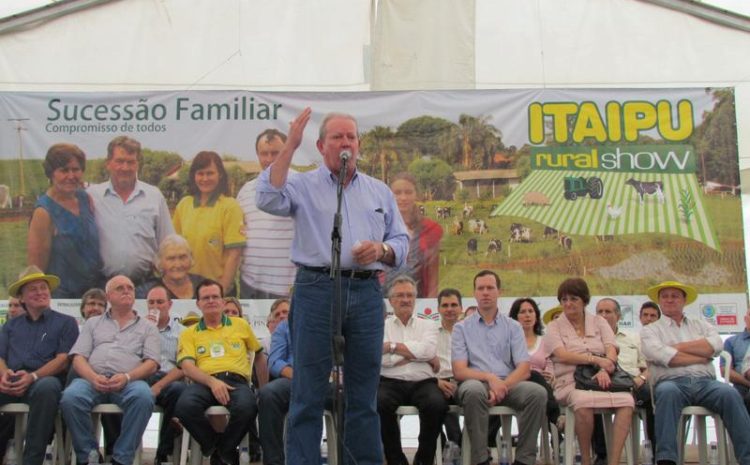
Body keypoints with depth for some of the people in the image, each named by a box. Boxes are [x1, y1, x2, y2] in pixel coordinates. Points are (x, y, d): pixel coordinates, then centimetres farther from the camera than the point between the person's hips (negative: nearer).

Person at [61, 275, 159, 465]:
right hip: (92, 379, 1)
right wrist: (93, 377, -10)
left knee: (143, 396, -37)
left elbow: (151, 363, 7)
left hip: (130, 381, -1)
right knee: (70, 397, -33)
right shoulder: (92, 323, 25)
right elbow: (78, 358, 13)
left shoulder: (147, 327, 21)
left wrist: (127, 377, -13)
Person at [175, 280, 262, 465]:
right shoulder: (190, 333, 18)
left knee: (246, 407, -38)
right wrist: (212, 382, -17)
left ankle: (224, 450, -6)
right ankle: (212, 445, -6)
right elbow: (187, 366, 2)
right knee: (185, 406, -36)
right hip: (204, 383, 0)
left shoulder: (240, 325, 22)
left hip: (236, 381, 0)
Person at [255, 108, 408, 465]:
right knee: (309, 393, -1)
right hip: (317, 291, -3)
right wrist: (290, 146, -13)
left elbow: (401, 241, 17)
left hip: (367, 293, 3)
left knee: (364, 394, 9)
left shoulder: (379, 192, 18)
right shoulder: (303, 185, 7)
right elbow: (269, 199, -13)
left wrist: (381, 250, -5)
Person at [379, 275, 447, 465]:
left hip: (423, 382, 1)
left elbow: (428, 349, -2)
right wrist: (416, 354, -1)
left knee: (437, 404, -34)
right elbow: (382, 358, -2)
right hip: (391, 383, -1)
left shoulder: (428, 325, 21)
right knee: (379, 403, -36)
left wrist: (393, 346, -3)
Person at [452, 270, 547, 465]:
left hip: (509, 383, 2)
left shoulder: (513, 327, 15)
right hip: (477, 382, -2)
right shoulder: (462, 328, 12)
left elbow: (524, 368, 4)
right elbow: (459, 371, 0)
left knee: (537, 392, -28)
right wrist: (489, 378, -17)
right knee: (473, 391, -38)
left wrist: (502, 387, -15)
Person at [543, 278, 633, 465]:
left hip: (600, 379, 3)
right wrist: (596, 360, -18)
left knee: (626, 400, -31)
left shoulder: (599, 322, 19)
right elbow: (562, 355, -7)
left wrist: (605, 369, -18)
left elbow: (611, 350, 4)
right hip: (570, 383, -3)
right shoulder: (554, 327, 11)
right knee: (584, 401, -39)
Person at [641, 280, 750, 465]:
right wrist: (702, 356, 3)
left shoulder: (700, 325, 27)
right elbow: (662, 356, -4)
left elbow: (716, 345, 5)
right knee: (667, 392, -39)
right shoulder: (650, 330, 18)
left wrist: (678, 347, 1)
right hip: (672, 382, -2)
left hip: (706, 382, 3)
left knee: (729, 393, -30)